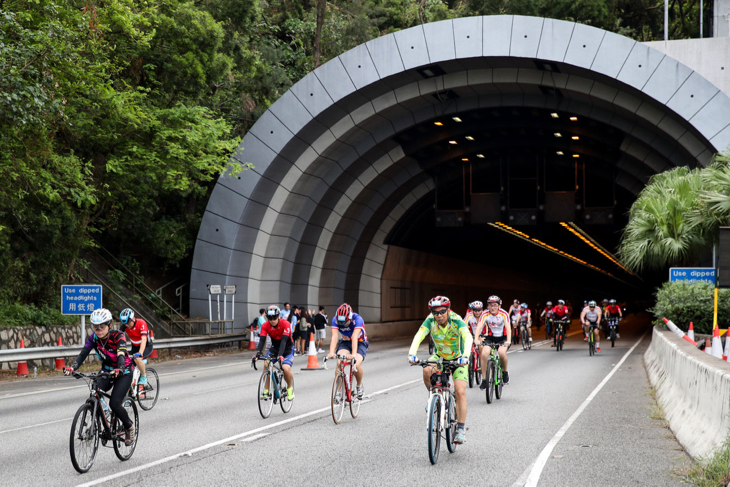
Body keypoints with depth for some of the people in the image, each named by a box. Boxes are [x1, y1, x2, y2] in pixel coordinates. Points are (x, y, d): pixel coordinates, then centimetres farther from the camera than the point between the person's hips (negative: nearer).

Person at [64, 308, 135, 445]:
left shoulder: (118, 336, -24)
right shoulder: (94, 338, -12)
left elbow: (121, 355, -39)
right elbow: (83, 353, -23)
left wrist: (119, 369, -60)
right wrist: (72, 367, -42)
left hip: (123, 372, -5)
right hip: (106, 371, 5)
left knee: (114, 403, -20)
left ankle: (129, 426, 7)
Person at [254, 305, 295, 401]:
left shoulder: (285, 324, -26)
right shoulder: (265, 326, -15)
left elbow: (284, 340, -35)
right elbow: (262, 340, -23)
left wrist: (280, 355, -48)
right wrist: (258, 353, -41)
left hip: (287, 348, -4)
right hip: (275, 347, 4)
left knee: (286, 368, -26)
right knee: (266, 364, -23)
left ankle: (290, 388, 3)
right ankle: (266, 390, -10)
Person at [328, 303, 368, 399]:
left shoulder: (357, 319, -30)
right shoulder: (336, 319, -21)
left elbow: (355, 337, -40)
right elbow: (334, 337, -30)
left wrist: (353, 354, -52)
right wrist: (331, 352, -46)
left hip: (360, 343, -2)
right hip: (345, 342, 2)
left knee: (356, 365, -27)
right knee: (339, 363, -26)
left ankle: (360, 386, 3)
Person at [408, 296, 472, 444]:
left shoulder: (456, 320, -28)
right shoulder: (430, 320, -21)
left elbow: (468, 338, -42)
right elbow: (419, 336, -33)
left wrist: (465, 356, -60)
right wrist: (412, 353, -51)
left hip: (457, 358, -2)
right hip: (439, 356, 2)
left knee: (460, 392, -17)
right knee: (427, 371, -30)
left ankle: (461, 429, -11)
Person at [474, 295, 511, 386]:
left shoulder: (503, 314, -17)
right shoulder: (485, 315, -13)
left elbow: (508, 327, -27)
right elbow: (479, 327, -23)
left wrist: (508, 341, -42)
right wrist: (476, 339, -40)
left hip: (502, 338, -2)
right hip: (490, 337, 2)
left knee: (502, 352, -31)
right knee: (484, 354, -24)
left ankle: (505, 372, -2)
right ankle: (484, 380, -11)